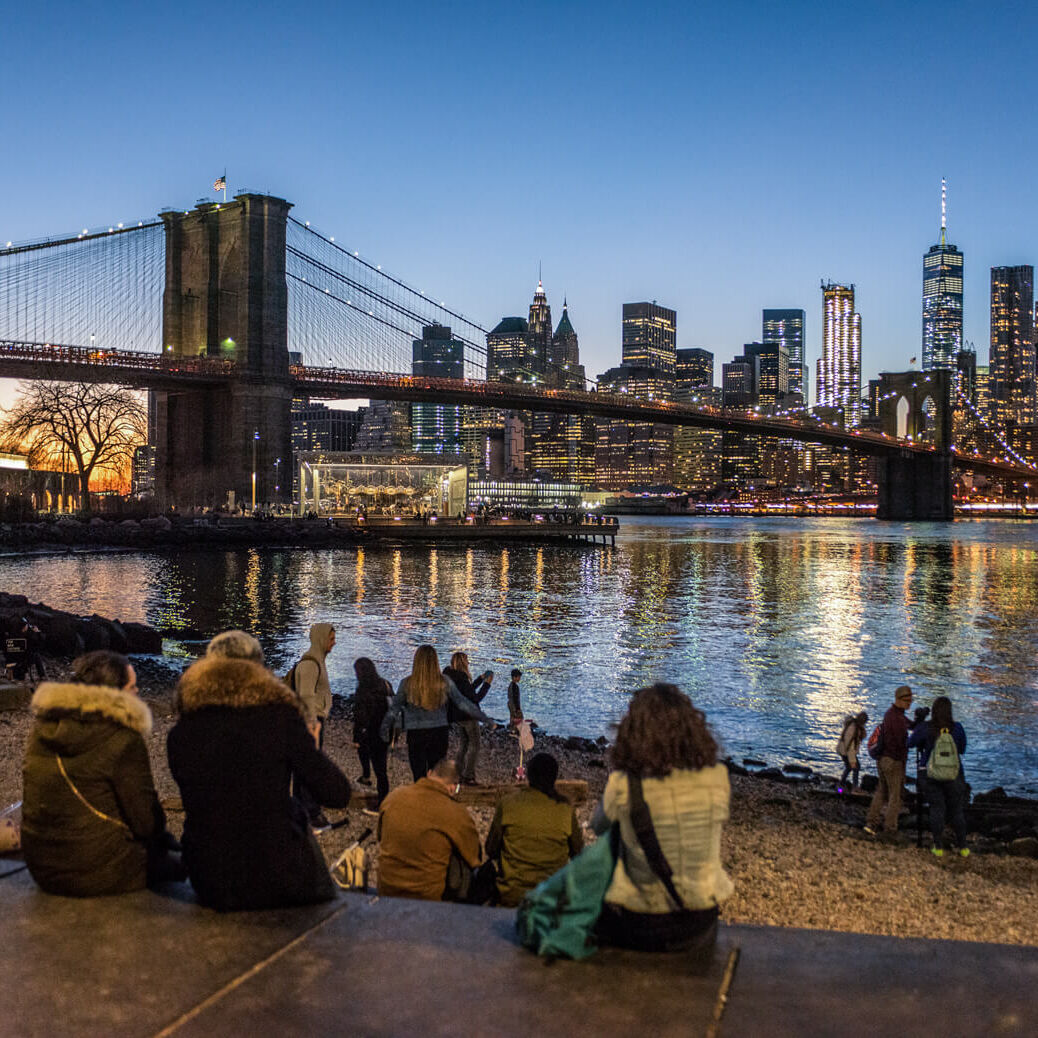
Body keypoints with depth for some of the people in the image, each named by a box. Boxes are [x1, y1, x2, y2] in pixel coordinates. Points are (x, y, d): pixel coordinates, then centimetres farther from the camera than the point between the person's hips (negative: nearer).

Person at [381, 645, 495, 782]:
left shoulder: (407, 683, -5)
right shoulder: (445, 682, -3)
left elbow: (394, 708, 3)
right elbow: (463, 704, 1)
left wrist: (384, 729, 17)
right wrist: (485, 719, 11)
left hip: (416, 735, -1)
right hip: (440, 733, 1)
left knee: (419, 777, 5)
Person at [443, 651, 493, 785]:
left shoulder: (452, 677, 7)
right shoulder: (461, 679, -23)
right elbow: (476, 697, -21)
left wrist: (481, 678, 18)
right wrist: (487, 683, -14)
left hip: (457, 716, 9)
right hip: (468, 716, -9)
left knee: (464, 744, 20)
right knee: (474, 745, 0)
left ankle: (459, 774, 22)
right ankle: (468, 777, -2)